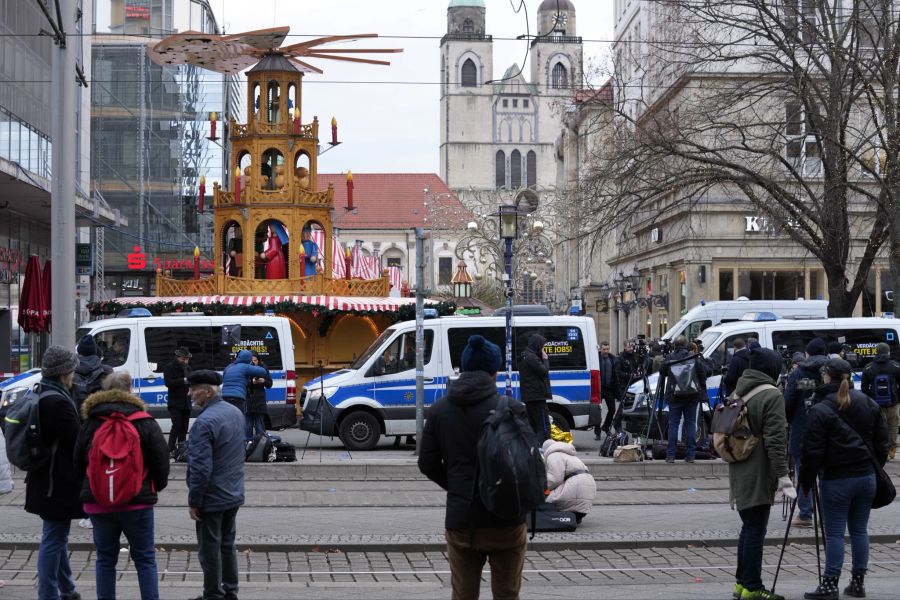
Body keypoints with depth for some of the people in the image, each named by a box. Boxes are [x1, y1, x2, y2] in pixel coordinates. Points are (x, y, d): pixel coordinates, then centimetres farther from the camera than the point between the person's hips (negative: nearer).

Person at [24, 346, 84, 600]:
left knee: (57, 537, 21)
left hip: (49, 481, 11)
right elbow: (78, 440, -21)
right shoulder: (57, 402, -23)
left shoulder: (40, 395, 9)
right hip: (58, 483, -11)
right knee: (53, 539, -3)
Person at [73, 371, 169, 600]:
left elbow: (78, 464, 9)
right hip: (137, 502, -2)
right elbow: (160, 462, -4)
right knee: (144, 558, 7)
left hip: (98, 502, 2)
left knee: (105, 558, 11)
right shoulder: (145, 423, -6)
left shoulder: (89, 424, 1)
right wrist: (157, 485, 16)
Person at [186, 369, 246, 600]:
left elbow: (201, 468, -25)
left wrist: (193, 501, -16)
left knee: (210, 550, 3)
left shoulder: (204, 422, -24)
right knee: (227, 545, 19)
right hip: (234, 495, 9)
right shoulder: (235, 413, 5)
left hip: (212, 499, -9)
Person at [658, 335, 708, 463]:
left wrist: (661, 390, 25)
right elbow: (703, 376, 4)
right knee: (690, 424, 5)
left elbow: (662, 375, 9)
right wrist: (703, 393, 12)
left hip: (674, 396, -1)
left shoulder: (669, 359, -1)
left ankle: (670, 455, -2)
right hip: (692, 396, 1)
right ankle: (690, 455, 3)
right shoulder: (694, 358, 0)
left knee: (673, 424, 2)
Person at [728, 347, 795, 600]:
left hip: (739, 472, 8)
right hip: (758, 475, -8)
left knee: (748, 528, 17)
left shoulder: (739, 392, 13)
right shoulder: (771, 396, -13)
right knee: (755, 531, -3)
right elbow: (775, 439, -18)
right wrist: (783, 475, -17)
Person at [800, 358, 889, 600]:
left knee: (834, 532, -1)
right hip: (866, 476, 6)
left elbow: (813, 452, -12)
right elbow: (882, 443, 11)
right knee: (859, 530, 12)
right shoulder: (870, 405, 7)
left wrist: (806, 480, -2)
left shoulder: (821, 410, -12)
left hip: (836, 480, -5)